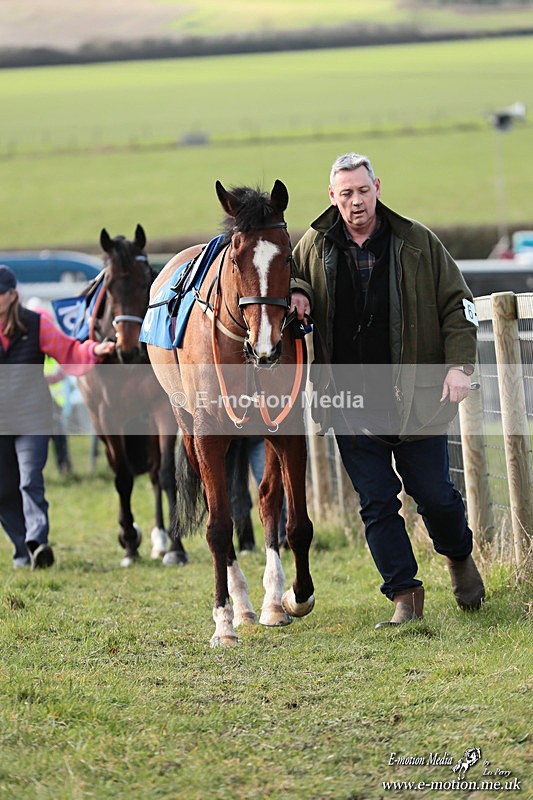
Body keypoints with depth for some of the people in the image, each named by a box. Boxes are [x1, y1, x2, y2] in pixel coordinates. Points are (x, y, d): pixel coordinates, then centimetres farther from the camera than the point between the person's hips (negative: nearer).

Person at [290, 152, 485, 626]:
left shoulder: (417, 242, -2)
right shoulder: (315, 246, 3)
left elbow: (456, 304, 3)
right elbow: (288, 274, 23)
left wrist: (459, 364, -10)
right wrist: (295, 292, -2)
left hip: (415, 396, -2)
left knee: (433, 493, 5)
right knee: (376, 502, 0)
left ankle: (459, 557, 35)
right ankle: (405, 595, 7)